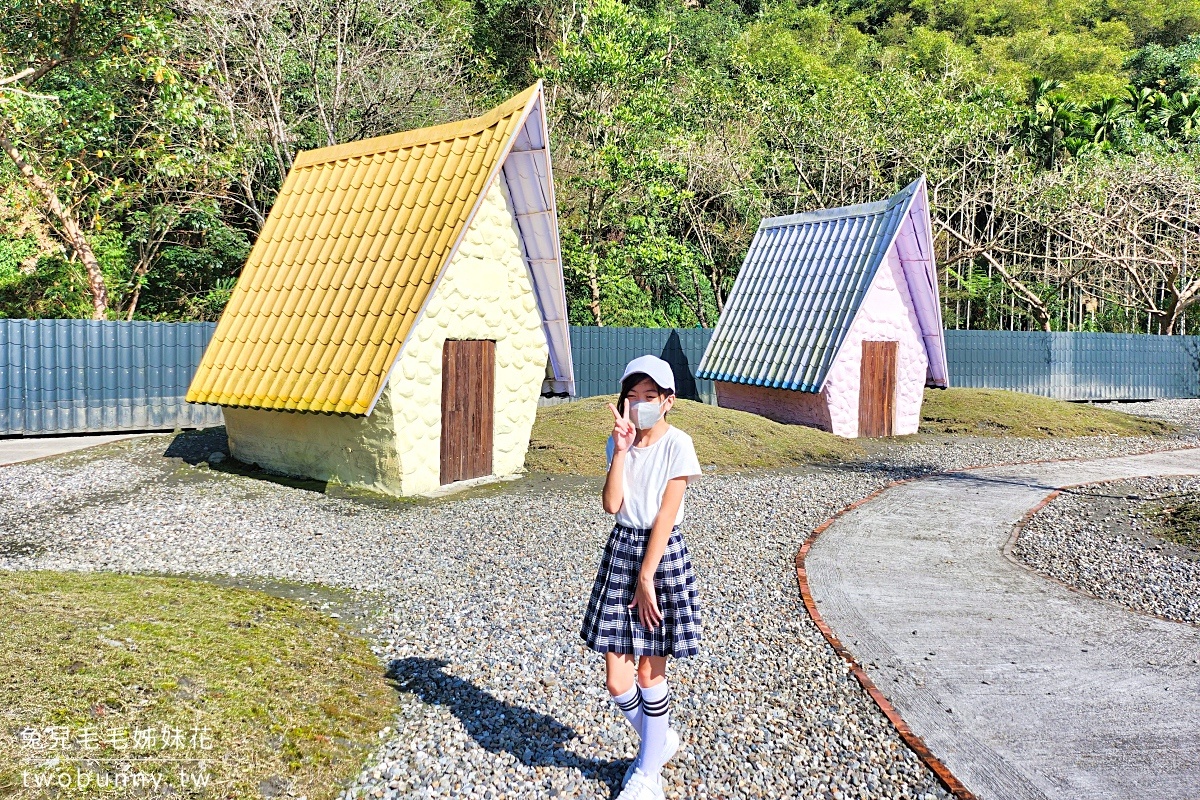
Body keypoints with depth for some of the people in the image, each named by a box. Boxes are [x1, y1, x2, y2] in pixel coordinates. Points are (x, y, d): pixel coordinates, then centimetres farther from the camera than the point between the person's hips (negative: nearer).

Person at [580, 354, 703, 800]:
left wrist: (647, 577, -14)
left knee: (649, 672, 5)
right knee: (617, 682, 4)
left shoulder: (677, 444, -11)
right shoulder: (618, 442, 4)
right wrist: (622, 448, -14)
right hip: (621, 550, 4)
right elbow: (611, 505, -9)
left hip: (663, 553, -4)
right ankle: (660, 741, 33)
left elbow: (666, 515, -13)